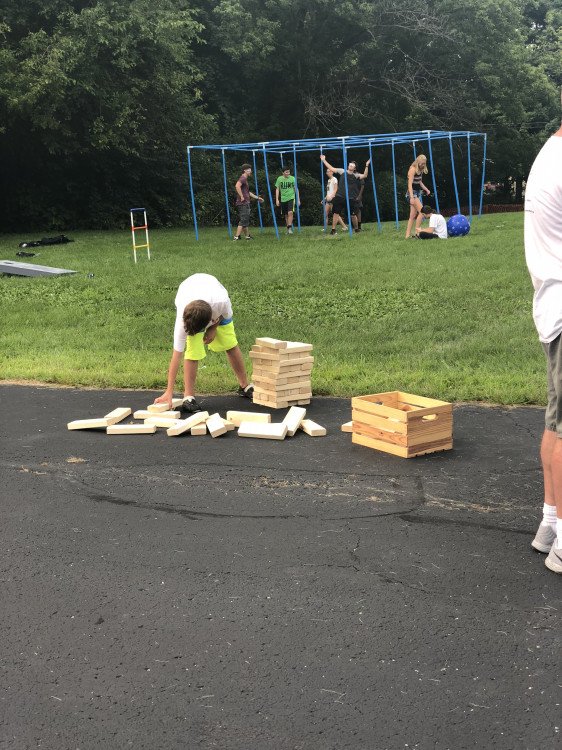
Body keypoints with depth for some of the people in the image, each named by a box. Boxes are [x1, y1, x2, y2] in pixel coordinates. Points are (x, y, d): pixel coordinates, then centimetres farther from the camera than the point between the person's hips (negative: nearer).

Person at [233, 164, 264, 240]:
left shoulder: (245, 179, 21)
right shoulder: (243, 178, -11)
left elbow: (248, 192, 30)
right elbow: (237, 186, -31)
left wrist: (257, 198, 33)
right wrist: (241, 197, -25)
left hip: (245, 203, 10)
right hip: (243, 203, -10)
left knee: (246, 220, 15)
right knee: (243, 220, -11)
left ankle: (247, 236, 22)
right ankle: (236, 237, -14)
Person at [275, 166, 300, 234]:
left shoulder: (292, 178, -3)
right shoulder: (279, 179, 0)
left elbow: (296, 189, 4)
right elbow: (277, 189, 5)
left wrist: (298, 199, 4)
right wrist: (277, 199, -2)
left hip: (291, 198, -2)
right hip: (283, 199, 2)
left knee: (290, 212, -21)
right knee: (286, 215, 8)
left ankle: (290, 227, -19)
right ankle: (288, 228, 20)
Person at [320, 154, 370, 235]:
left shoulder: (356, 176, 2)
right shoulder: (342, 171, 6)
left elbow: (364, 175, -13)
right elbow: (331, 168, 10)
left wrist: (366, 166, -23)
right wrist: (324, 160, 9)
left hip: (350, 199, -1)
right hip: (339, 197, 1)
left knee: (352, 215, 2)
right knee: (336, 213, 1)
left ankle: (356, 229, 20)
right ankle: (333, 230, 8)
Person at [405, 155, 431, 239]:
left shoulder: (420, 170, 11)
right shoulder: (413, 169, -14)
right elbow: (410, 184, -21)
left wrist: (426, 189, 10)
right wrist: (412, 197, -29)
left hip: (418, 193, 8)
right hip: (412, 193, -8)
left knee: (413, 215, 4)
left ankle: (408, 234, 4)